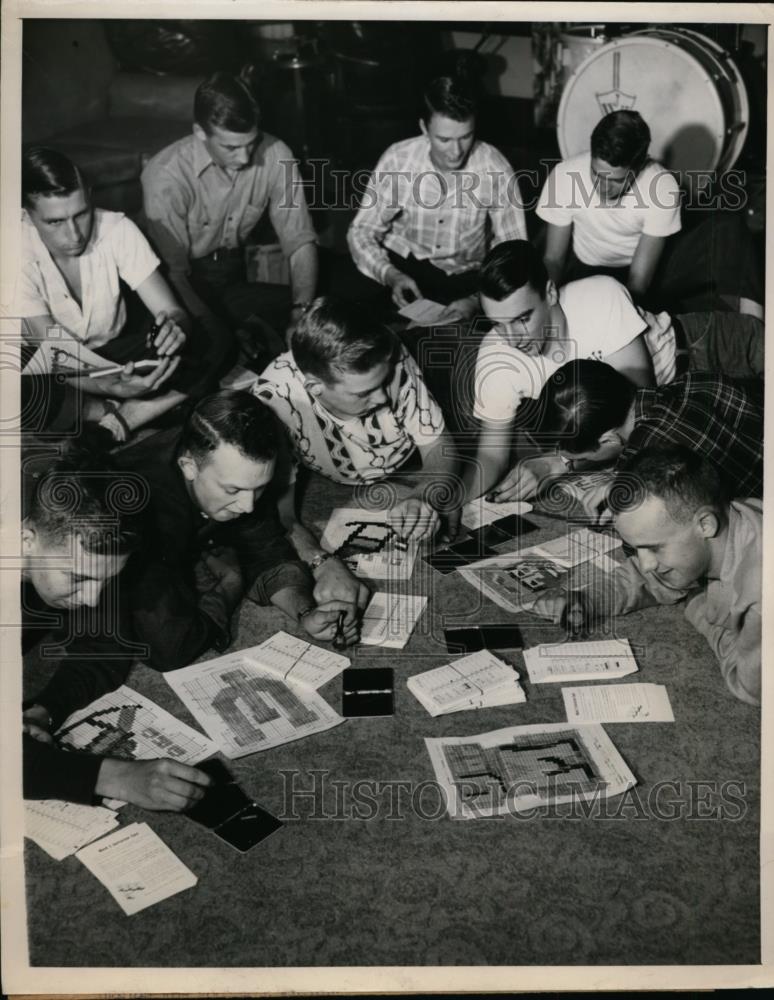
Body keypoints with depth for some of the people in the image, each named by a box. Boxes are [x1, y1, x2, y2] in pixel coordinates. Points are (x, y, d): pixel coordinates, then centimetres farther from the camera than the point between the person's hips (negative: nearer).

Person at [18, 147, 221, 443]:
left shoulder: (117, 229, -20)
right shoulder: (24, 253, -26)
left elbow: (175, 312, -19)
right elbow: (59, 356, -27)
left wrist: (175, 327, -45)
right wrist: (115, 389, -46)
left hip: (114, 351, 3)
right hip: (52, 368, -2)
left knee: (206, 351, -23)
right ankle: (116, 414, -12)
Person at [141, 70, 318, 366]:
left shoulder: (275, 156, -13)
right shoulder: (166, 177, -23)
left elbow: (300, 241, -9)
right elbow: (173, 272, -22)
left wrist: (303, 311, -25)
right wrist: (227, 336, -33)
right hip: (187, 286, -4)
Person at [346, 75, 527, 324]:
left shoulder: (496, 169, -18)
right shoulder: (397, 159, -15)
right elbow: (361, 231, -10)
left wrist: (477, 300, -30)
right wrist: (390, 275, -30)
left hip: (464, 275, 0)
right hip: (401, 263, 0)